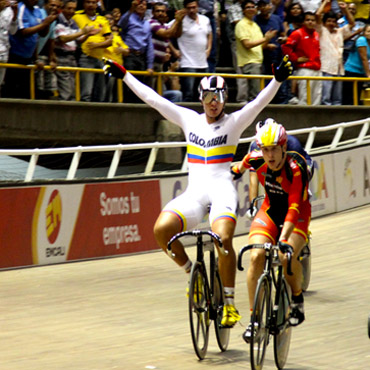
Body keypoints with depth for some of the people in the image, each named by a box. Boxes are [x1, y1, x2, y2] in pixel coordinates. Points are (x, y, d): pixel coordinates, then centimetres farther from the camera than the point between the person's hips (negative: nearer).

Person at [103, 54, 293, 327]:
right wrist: (124, 75, 13)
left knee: (223, 239, -28)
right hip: (194, 192, 3)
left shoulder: (234, 122, 6)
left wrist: (278, 80, -25)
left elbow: (260, 103, -9)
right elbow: (153, 99, 14)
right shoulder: (190, 120, 13)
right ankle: (192, 272, 2)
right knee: (162, 229, -22)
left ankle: (229, 301, -13)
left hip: (222, 191, -3)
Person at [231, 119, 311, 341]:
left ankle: (297, 300, 0)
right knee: (256, 256, -20)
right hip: (270, 211, 3)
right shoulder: (257, 159, -18)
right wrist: (235, 171, 28)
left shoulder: (296, 167, -30)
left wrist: (284, 239, -47)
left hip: (296, 215, -3)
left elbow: (294, 206, -37)